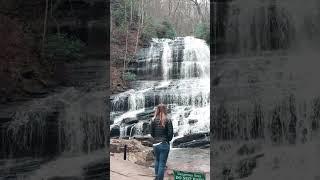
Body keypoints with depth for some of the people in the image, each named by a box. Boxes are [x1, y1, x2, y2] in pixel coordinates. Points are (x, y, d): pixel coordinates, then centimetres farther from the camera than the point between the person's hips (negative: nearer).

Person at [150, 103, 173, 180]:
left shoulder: (153, 120, -3)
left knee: (157, 160, 24)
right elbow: (170, 133, -11)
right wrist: (168, 140, 8)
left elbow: (152, 133, 2)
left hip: (155, 144, 3)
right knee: (162, 163, 3)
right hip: (164, 144, -3)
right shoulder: (168, 121, -9)